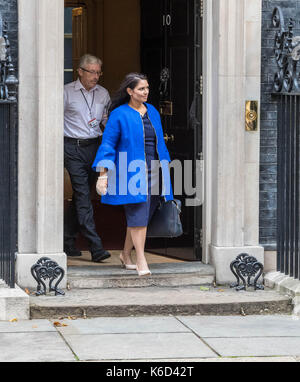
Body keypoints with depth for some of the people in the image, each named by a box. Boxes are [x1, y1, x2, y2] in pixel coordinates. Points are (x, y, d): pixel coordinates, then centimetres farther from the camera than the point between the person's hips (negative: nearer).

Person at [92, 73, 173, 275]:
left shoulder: (152, 111, 13)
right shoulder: (119, 115, -5)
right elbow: (108, 144, -5)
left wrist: (166, 165, 20)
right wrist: (104, 173, -13)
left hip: (153, 173, 6)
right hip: (131, 173, -6)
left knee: (142, 216, 9)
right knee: (138, 215, -12)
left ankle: (126, 255, 24)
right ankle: (141, 261, -11)